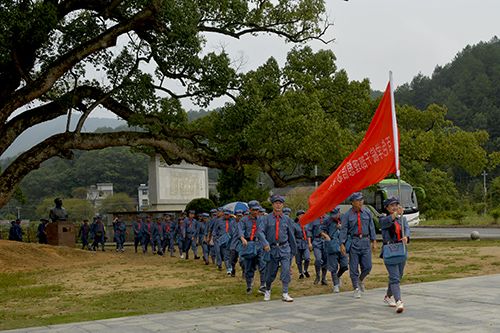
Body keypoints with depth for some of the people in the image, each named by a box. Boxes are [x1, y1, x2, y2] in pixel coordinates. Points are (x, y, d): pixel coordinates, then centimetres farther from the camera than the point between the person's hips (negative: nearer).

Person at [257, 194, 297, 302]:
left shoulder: (286, 219, 6)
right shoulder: (266, 218, 1)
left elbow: (291, 235, 12)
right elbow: (260, 231, -11)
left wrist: (294, 249, 16)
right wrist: (265, 243, -27)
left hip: (284, 249, 0)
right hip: (272, 249, 0)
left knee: (286, 271, -13)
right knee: (270, 273, 9)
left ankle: (285, 294, -6)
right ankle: (267, 290, 34)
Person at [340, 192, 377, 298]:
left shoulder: (367, 212, 4)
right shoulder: (347, 215, -3)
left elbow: (371, 227, 10)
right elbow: (343, 230, -3)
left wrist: (374, 241, 7)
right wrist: (342, 244, -10)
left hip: (365, 241, 2)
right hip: (353, 242, -2)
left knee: (367, 266, 0)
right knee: (354, 267, 2)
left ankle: (361, 279, 31)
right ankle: (356, 288, 14)